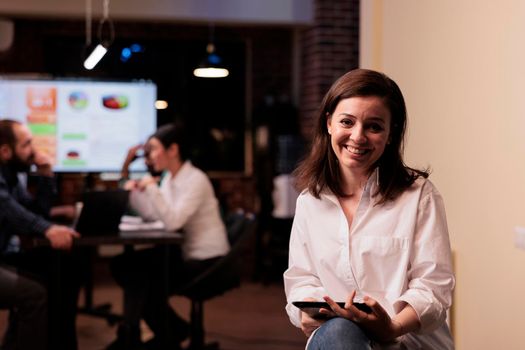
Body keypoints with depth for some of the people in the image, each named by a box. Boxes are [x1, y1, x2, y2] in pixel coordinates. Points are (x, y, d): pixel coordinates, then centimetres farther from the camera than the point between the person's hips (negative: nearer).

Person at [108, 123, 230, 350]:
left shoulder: (196, 180, -19)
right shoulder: (169, 178, 8)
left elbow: (172, 222, -30)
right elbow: (152, 215, 13)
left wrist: (152, 187, -28)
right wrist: (135, 193, -1)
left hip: (205, 261, -9)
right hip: (182, 252, 9)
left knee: (143, 280, -14)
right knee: (122, 265, 4)